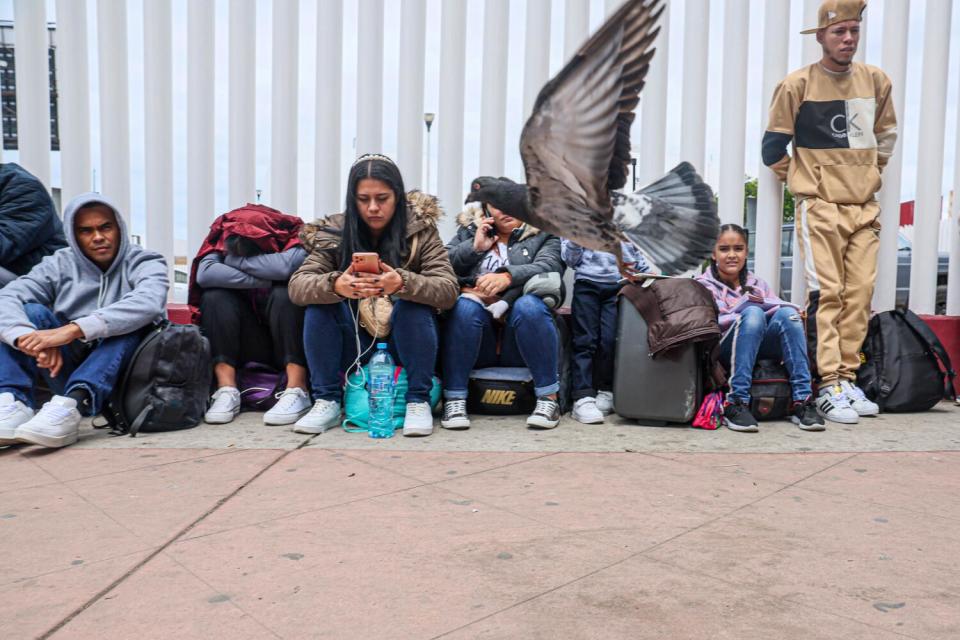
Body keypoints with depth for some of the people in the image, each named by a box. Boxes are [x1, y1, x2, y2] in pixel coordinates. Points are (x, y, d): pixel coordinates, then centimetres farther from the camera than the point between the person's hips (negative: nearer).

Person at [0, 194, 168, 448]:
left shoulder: (145, 263, -3)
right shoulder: (59, 265, 6)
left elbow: (147, 304, -28)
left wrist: (74, 329, -37)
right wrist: (33, 341, -34)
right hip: (65, 367, 3)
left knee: (131, 322, -28)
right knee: (30, 312, -13)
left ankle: (70, 405, -44)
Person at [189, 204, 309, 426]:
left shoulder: (294, 235, -15)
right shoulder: (223, 237, -7)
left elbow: (288, 265, -38)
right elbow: (205, 274, -26)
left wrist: (235, 260, -24)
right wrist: (262, 281, -26)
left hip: (290, 341, -2)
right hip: (249, 345, 3)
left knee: (285, 294, -29)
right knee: (214, 296, -19)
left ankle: (297, 389, -31)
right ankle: (227, 389, -24)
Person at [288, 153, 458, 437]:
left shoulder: (420, 230, -8)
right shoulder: (334, 233, -5)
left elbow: (448, 290, -20)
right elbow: (297, 286, -15)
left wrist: (403, 283, -41)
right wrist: (335, 285, -38)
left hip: (404, 342, -1)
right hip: (354, 348, 2)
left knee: (414, 302, -29)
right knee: (319, 303, -21)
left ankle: (418, 401, -16)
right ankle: (327, 401, -11)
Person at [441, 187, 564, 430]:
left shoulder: (543, 234, 13)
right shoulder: (468, 231, 21)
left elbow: (548, 267, -9)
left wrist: (508, 276, -25)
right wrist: (475, 247, -2)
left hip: (521, 339, -1)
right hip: (477, 339, 1)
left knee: (529, 304, -31)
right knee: (466, 305, -29)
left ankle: (548, 398, -25)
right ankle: (454, 399, -25)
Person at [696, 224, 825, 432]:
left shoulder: (756, 284, 21)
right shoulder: (704, 285, 7)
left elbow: (779, 307, 5)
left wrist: (793, 314, -16)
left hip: (762, 350, 4)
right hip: (722, 353, -4)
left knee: (788, 313, -21)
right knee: (753, 312, -30)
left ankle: (802, 400, -26)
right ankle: (736, 403, -36)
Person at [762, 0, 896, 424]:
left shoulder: (876, 81, 10)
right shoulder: (797, 85, -5)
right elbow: (773, 146, -1)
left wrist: (870, 174, 18)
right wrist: (802, 181, 5)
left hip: (865, 207, 5)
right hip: (820, 209, -5)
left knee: (860, 293, 3)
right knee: (826, 294, -8)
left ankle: (848, 379, 12)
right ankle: (828, 387, -5)